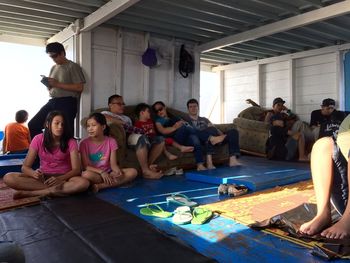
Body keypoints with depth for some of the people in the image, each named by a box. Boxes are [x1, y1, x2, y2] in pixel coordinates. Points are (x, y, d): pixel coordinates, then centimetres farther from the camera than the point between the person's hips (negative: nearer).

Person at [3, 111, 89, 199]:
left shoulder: (71, 142, -9)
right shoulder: (38, 139, -5)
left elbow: (76, 169, -14)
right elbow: (25, 167, -5)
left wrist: (60, 179, -33)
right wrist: (34, 173, -29)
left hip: (64, 177, -1)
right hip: (43, 177, 2)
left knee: (84, 183, -35)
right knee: (8, 177, -22)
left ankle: (31, 193, -26)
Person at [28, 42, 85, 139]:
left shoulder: (73, 66, -2)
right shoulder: (53, 68, 20)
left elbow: (79, 87, -13)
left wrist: (58, 84, -13)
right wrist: (48, 84, 1)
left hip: (67, 103, -7)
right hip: (52, 102, 7)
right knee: (32, 125, 1)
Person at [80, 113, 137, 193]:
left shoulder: (111, 141, -2)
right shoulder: (84, 143, -6)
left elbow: (113, 164, -4)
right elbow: (85, 166, -9)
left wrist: (118, 171, -27)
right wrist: (101, 172, -24)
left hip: (108, 172, 4)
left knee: (133, 172, -21)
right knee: (86, 175, -39)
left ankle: (100, 186, -27)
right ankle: (115, 183, -21)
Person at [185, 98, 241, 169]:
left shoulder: (204, 120, 35)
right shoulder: (186, 121, 20)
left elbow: (215, 129, 20)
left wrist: (222, 135, -3)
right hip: (200, 140, -5)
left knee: (233, 131, -14)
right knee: (211, 130, -36)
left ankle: (233, 159, -30)